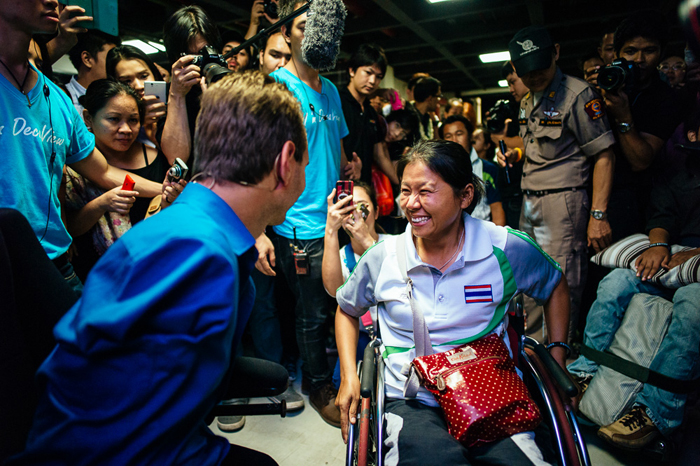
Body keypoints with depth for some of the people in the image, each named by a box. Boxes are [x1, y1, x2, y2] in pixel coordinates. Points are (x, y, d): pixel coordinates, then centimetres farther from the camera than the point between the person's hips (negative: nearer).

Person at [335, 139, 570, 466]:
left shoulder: (507, 248, -4)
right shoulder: (382, 257, -3)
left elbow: (556, 287, 17)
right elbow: (347, 309, 15)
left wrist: (557, 355, 10)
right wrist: (349, 376, 4)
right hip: (413, 402, -1)